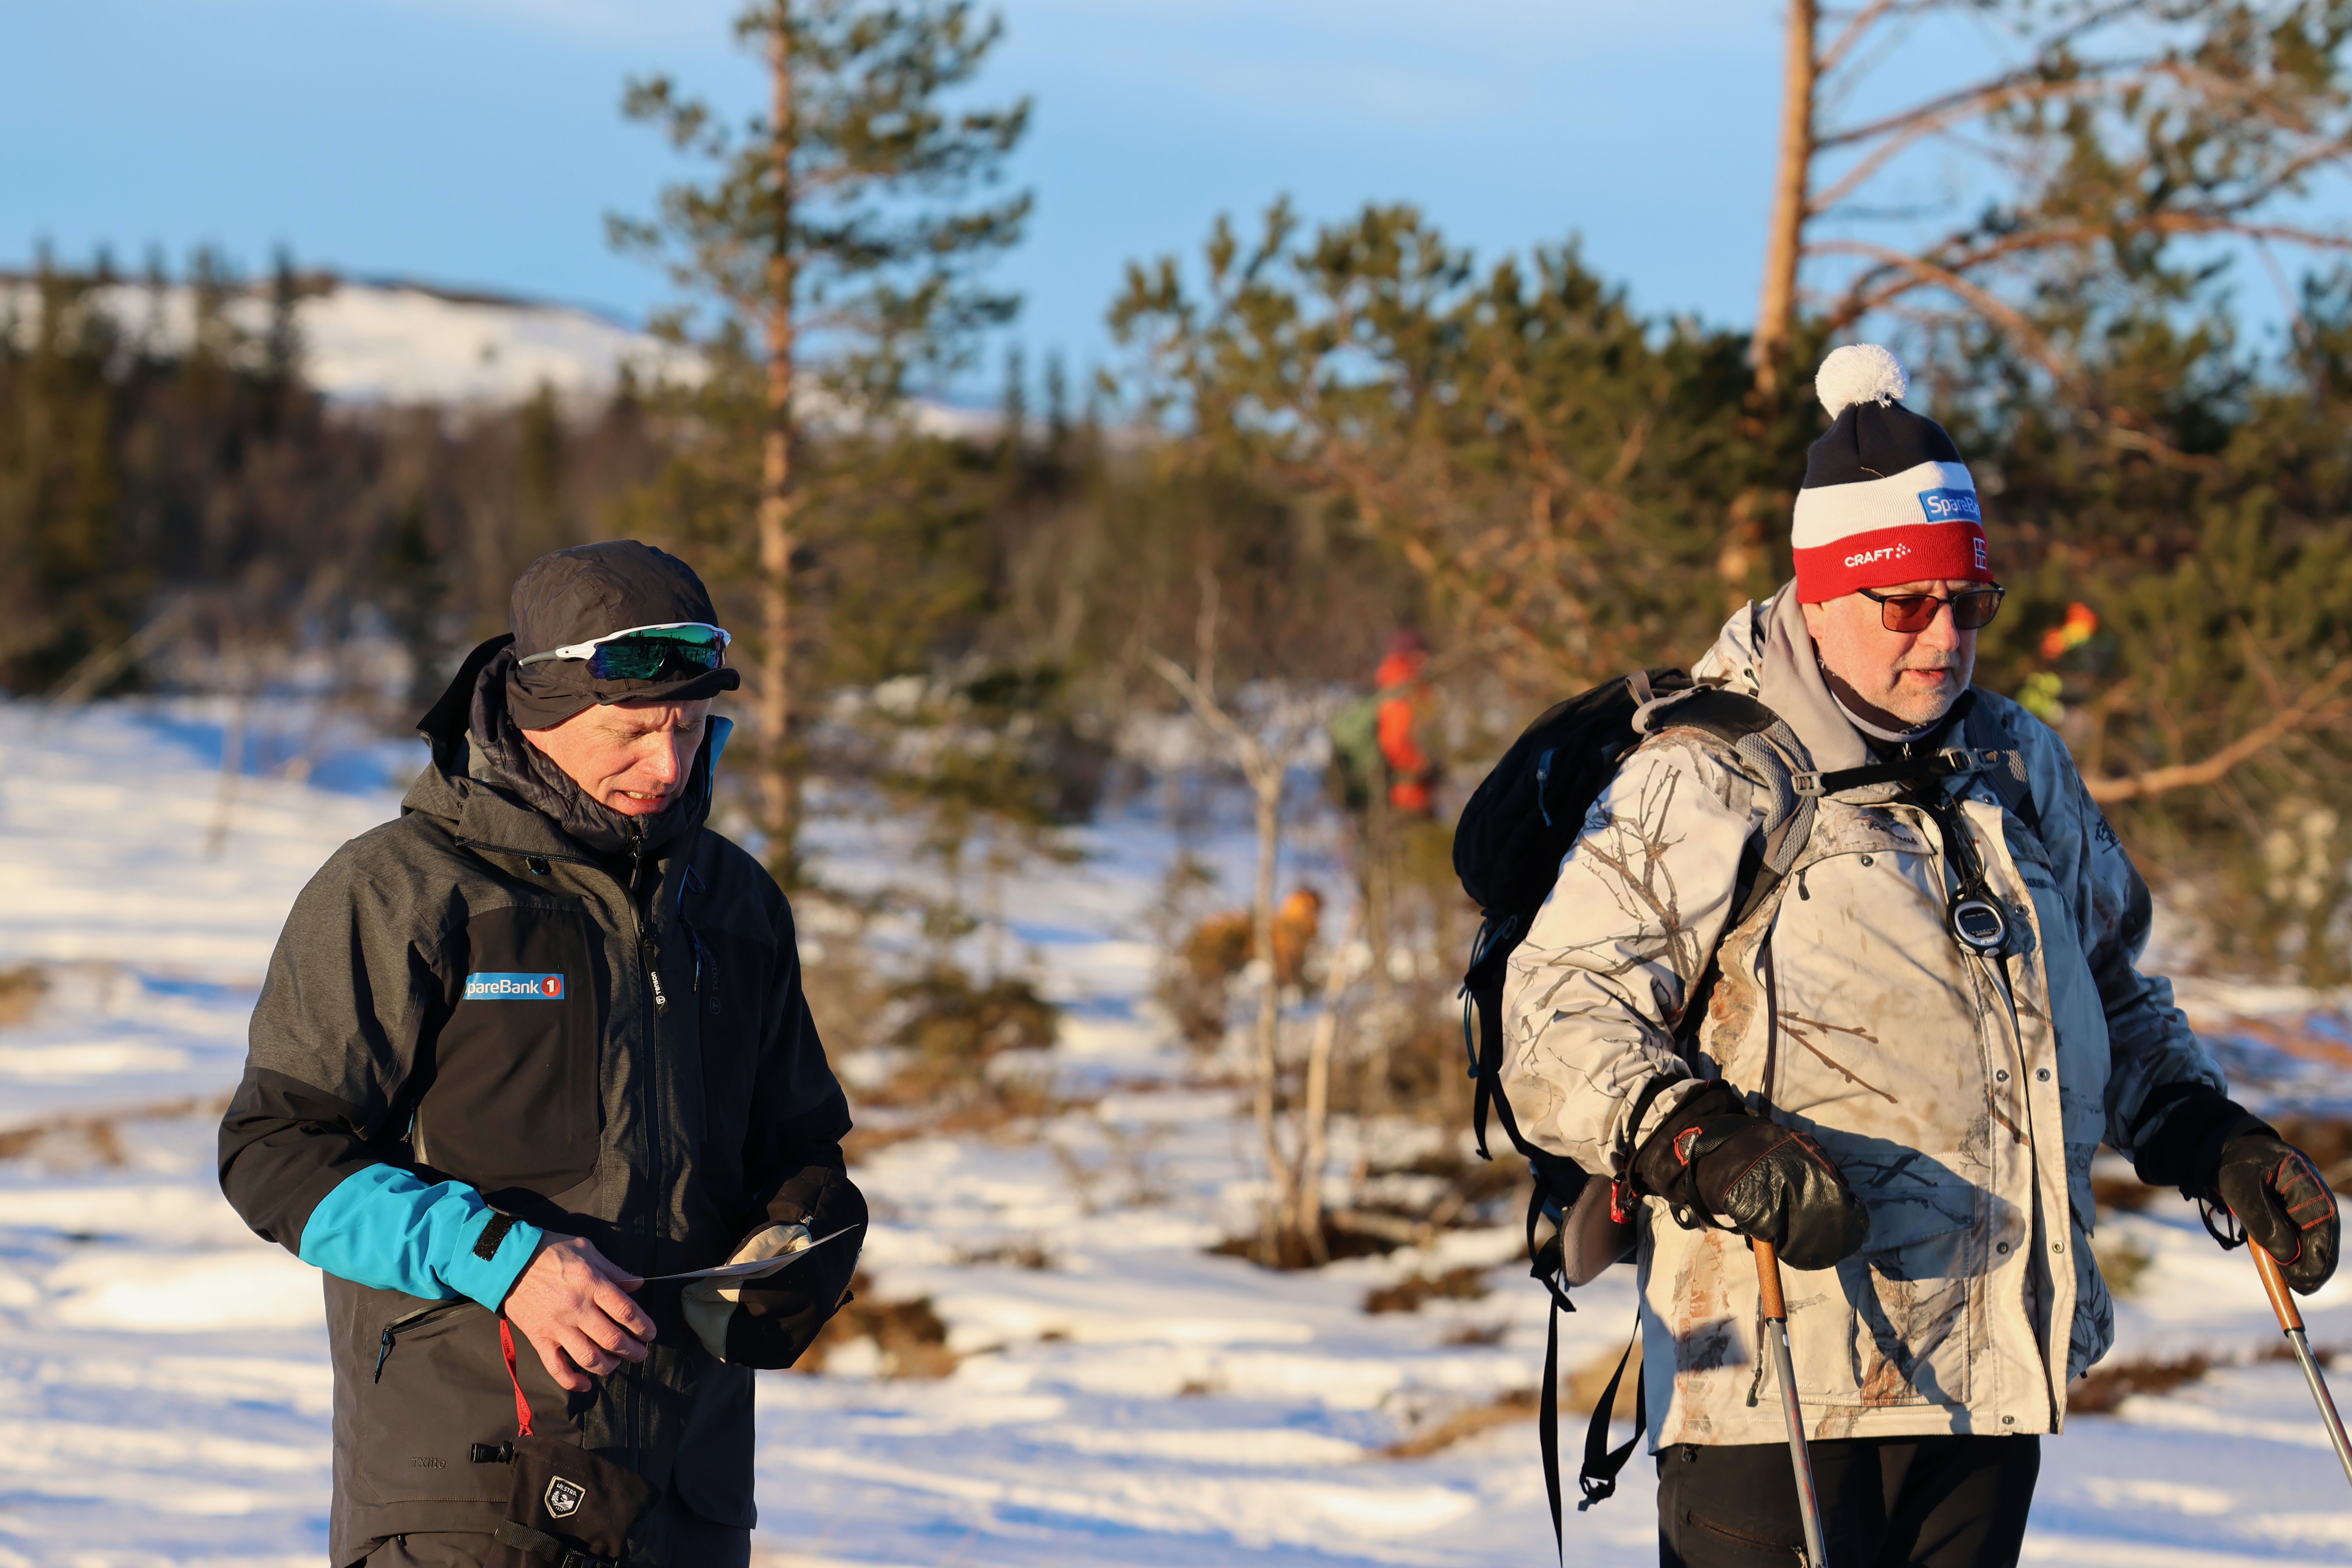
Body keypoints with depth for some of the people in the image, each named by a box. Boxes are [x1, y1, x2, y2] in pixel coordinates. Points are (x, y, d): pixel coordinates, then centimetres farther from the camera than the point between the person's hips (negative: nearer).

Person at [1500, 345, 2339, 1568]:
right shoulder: (1697, 787, -3)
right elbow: (1559, 1024, -8)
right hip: (1783, 1376, -6)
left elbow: (2112, 1000, 30)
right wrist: (1704, 1143, -24)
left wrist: (2215, 1145, 16)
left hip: (1994, 1372, 6)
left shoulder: (2019, 774, 17)